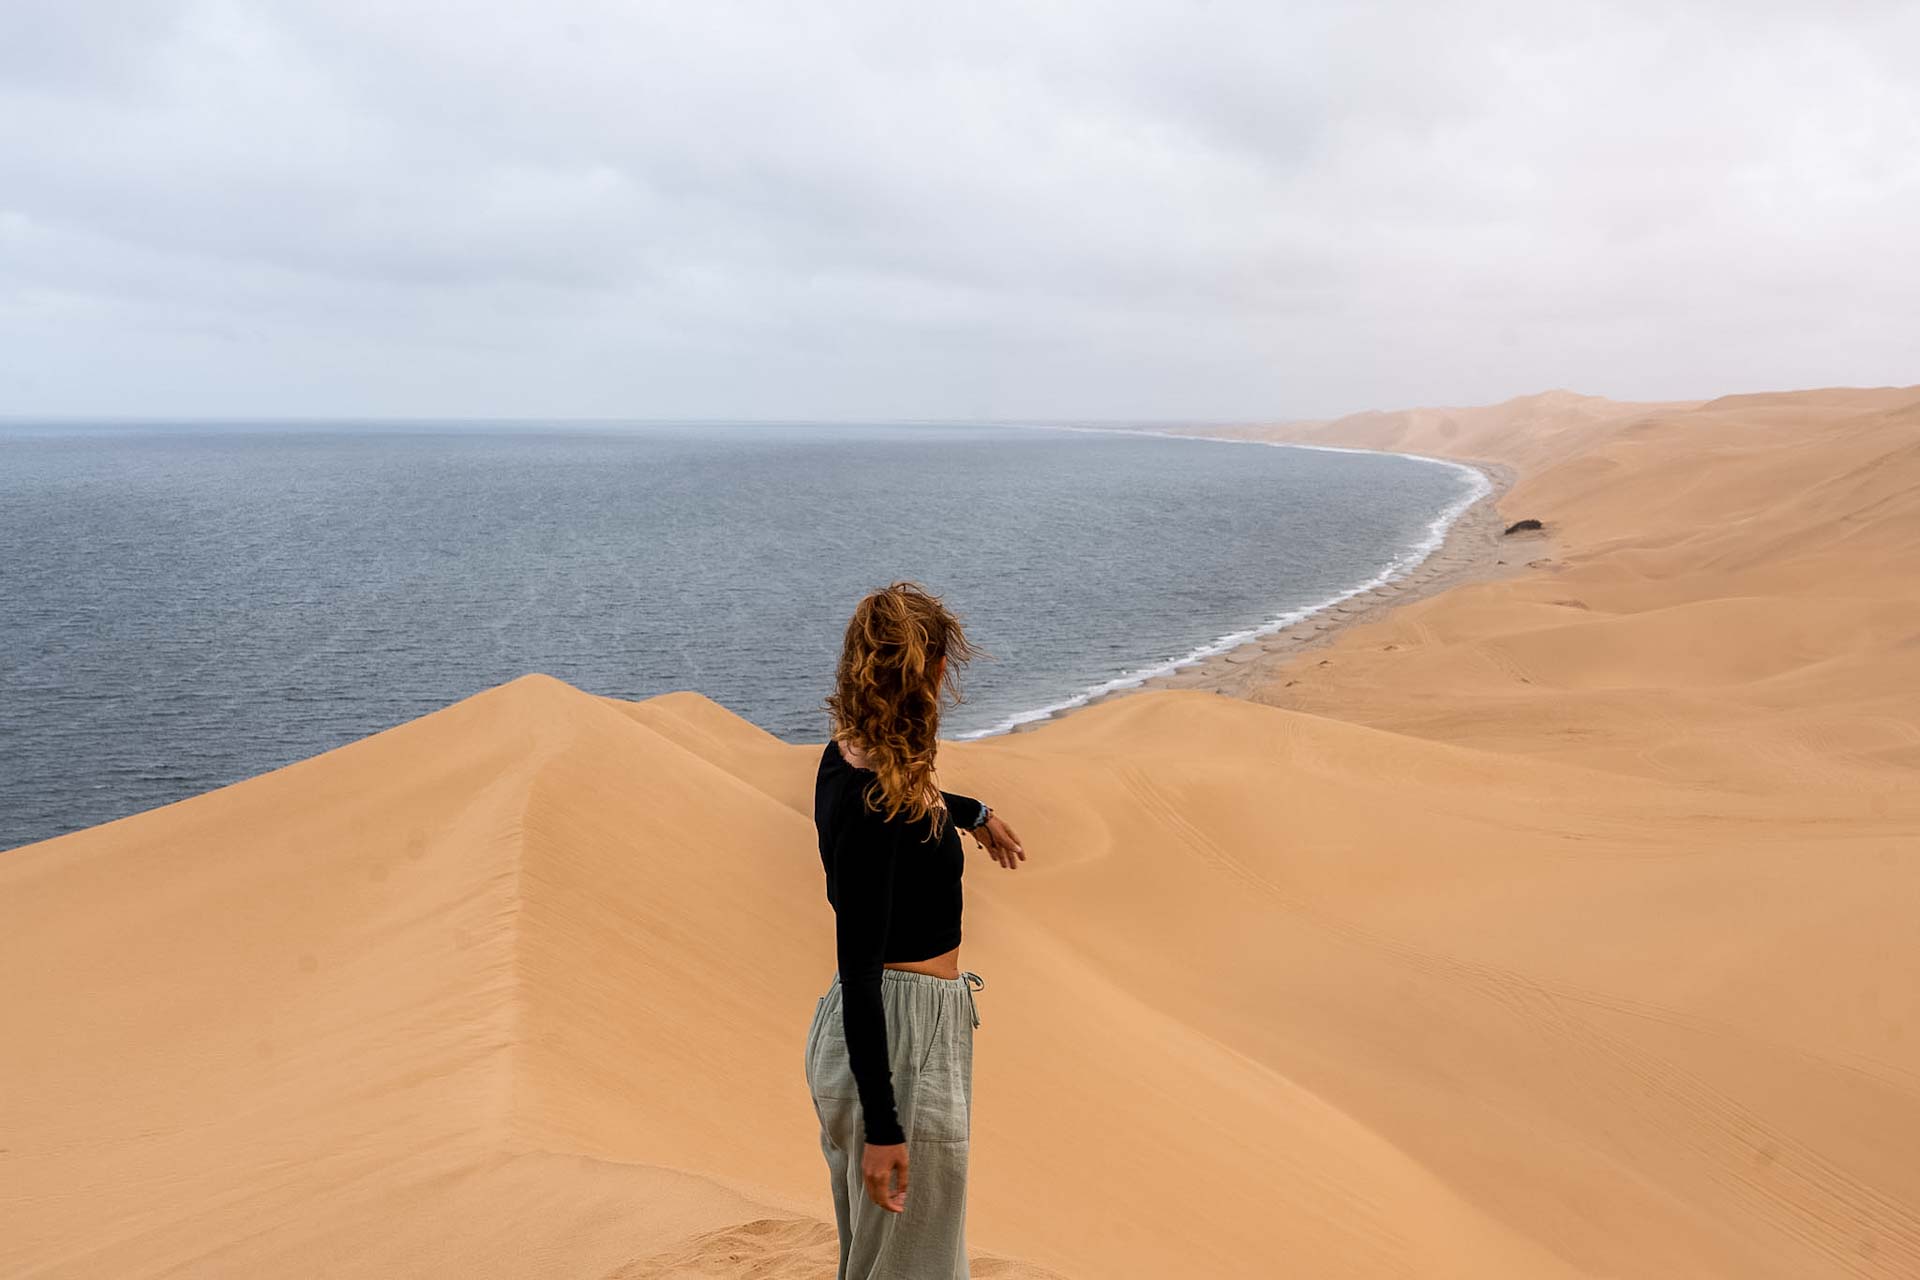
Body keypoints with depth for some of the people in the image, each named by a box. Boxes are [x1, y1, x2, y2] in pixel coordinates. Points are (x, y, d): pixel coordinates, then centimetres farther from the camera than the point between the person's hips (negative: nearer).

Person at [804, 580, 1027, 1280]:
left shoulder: (850, 756, 1)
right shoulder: (868, 807, -27)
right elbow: (858, 972, -26)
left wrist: (973, 813, 44)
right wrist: (882, 1127, -24)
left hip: (907, 1021, 9)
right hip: (904, 1037, -9)